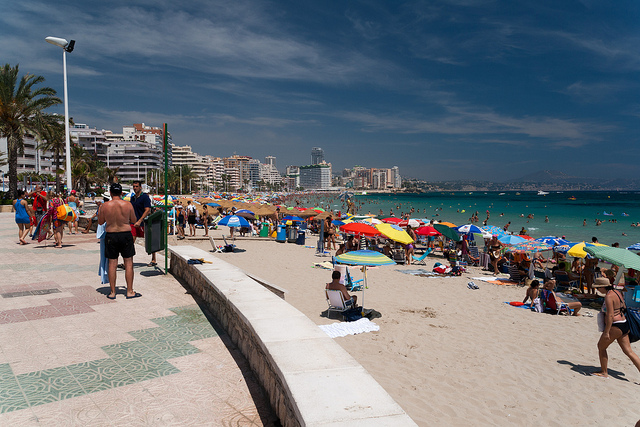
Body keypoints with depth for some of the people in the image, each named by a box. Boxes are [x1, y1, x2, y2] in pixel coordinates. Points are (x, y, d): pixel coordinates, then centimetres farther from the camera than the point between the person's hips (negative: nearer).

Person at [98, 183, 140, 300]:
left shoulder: (105, 206, -5)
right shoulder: (128, 205, -7)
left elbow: (100, 222, 7)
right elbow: (134, 221, 3)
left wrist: (99, 212, 24)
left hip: (111, 236, 1)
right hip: (126, 235, -1)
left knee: (112, 264, 8)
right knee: (128, 263, 7)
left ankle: (112, 292, 14)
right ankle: (130, 291, 9)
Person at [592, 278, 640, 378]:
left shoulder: (608, 296, -18)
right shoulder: (617, 292, 10)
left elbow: (610, 315, -22)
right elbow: (622, 308, 18)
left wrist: (606, 332, -21)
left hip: (615, 326, -9)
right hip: (624, 324, 9)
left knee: (601, 346, 7)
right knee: (628, 351, 11)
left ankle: (604, 372, 16)